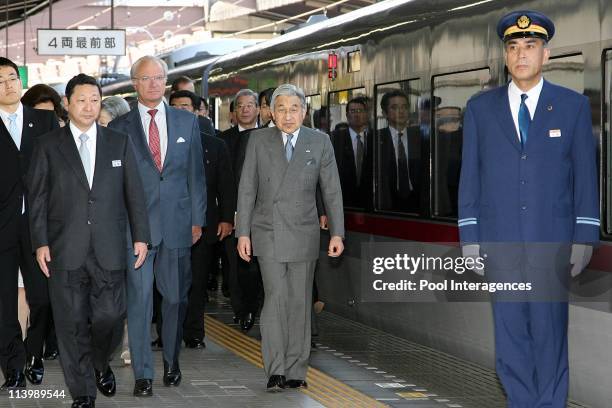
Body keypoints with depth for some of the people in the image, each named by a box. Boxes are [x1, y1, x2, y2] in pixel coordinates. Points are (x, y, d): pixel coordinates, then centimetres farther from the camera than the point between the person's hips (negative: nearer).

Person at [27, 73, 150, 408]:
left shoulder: (119, 143, 10)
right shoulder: (48, 146, 5)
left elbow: (134, 194, 9)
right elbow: (37, 198, 3)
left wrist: (140, 236, 3)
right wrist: (40, 242, -5)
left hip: (109, 250, 1)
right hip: (65, 251, -1)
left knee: (110, 317, -1)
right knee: (72, 324, 1)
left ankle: (100, 365, 30)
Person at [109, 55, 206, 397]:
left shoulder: (187, 122, 8)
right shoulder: (119, 127, 3)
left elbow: (195, 174, 9)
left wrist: (197, 219, 5)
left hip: (178, 223, 2)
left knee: (177, 296, 9)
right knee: (139, 299, -3)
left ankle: (172, 361, 25)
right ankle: (143, 373, 2)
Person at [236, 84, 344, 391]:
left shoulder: (319, 142, 4)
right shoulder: (258, 141, 3)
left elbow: (332, 190, 5)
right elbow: (247, 189, 5)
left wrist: (337, 232, -1)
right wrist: (243, 232, 0)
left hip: (303, 235, 1)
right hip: (268, 233, -1)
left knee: (300, 302, 4)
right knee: (276, 298, -10)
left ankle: (295, 371, 11)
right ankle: (275, 371, -5)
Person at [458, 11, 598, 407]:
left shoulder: (573, 106, 2)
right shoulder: (481, 108, 6)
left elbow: (586, 176, 2)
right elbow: (470, 177, 7)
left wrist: (584, 239, -4)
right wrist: (470, 238, 1)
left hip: (552, 240, -1)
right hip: (500, 240, 1)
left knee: (550, 329, 0)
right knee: (510, 332, 5)